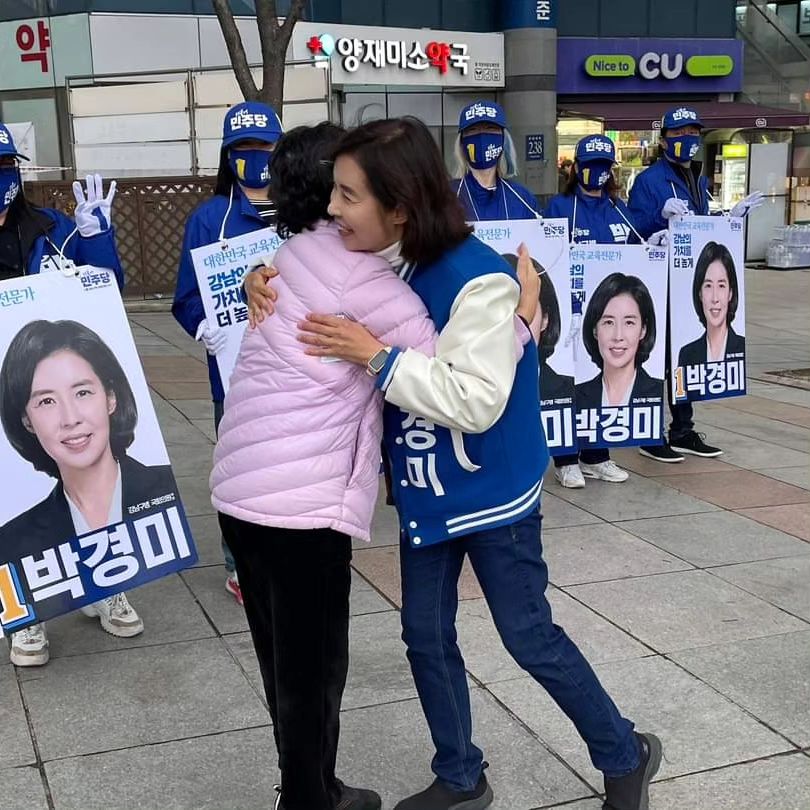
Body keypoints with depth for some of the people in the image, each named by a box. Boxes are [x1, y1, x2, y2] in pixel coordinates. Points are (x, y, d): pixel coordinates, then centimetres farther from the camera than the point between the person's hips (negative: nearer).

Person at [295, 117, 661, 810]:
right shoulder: (384, 265, -7)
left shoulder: (480, 280, -27)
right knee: (426, 636, 13)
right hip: (425, 490, 7)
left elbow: (475, 402, -30)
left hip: (493, 492, -6)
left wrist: (377, 355, -30)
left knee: (529, 636, 6)